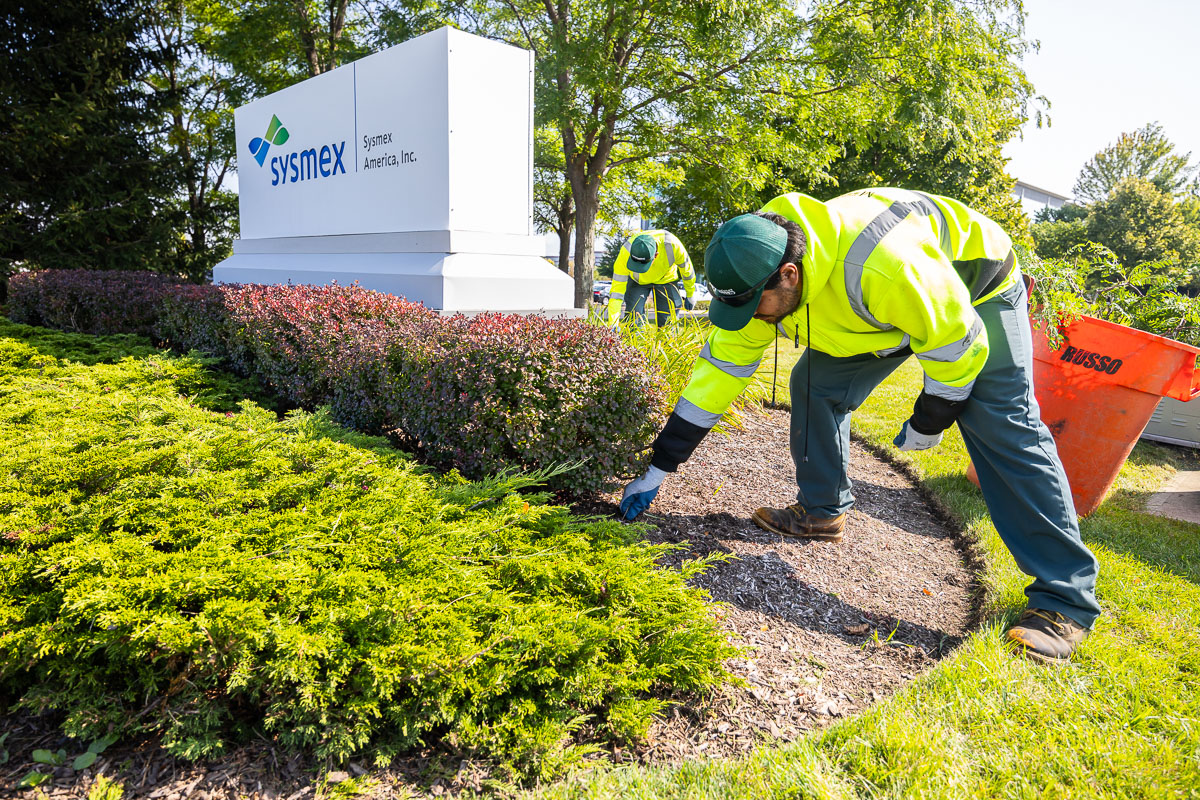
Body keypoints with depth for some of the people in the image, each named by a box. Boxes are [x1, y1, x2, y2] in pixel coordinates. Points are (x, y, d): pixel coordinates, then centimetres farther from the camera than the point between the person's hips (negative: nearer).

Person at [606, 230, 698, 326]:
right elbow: (617, 286, -32)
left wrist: (690, 295, -3)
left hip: (666, 278, 0)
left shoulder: (672, 245, -37)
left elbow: (686, 267, -16)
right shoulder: (626, 251, -37)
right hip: (637, 281, 0)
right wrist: (613, 323, -37)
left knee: (667, 322, -3)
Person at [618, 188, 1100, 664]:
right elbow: (720, 367, -14)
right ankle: (822, 512, 13)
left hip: (975, 289, -6)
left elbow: (957, 341, -31)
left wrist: (928, 422, -16)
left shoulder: (882, 263, -44)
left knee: (1003, 429, -17)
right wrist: (658, 469, -13)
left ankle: (1065, 599, -11)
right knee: (815, 386, -4)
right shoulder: (759, 275, -21)